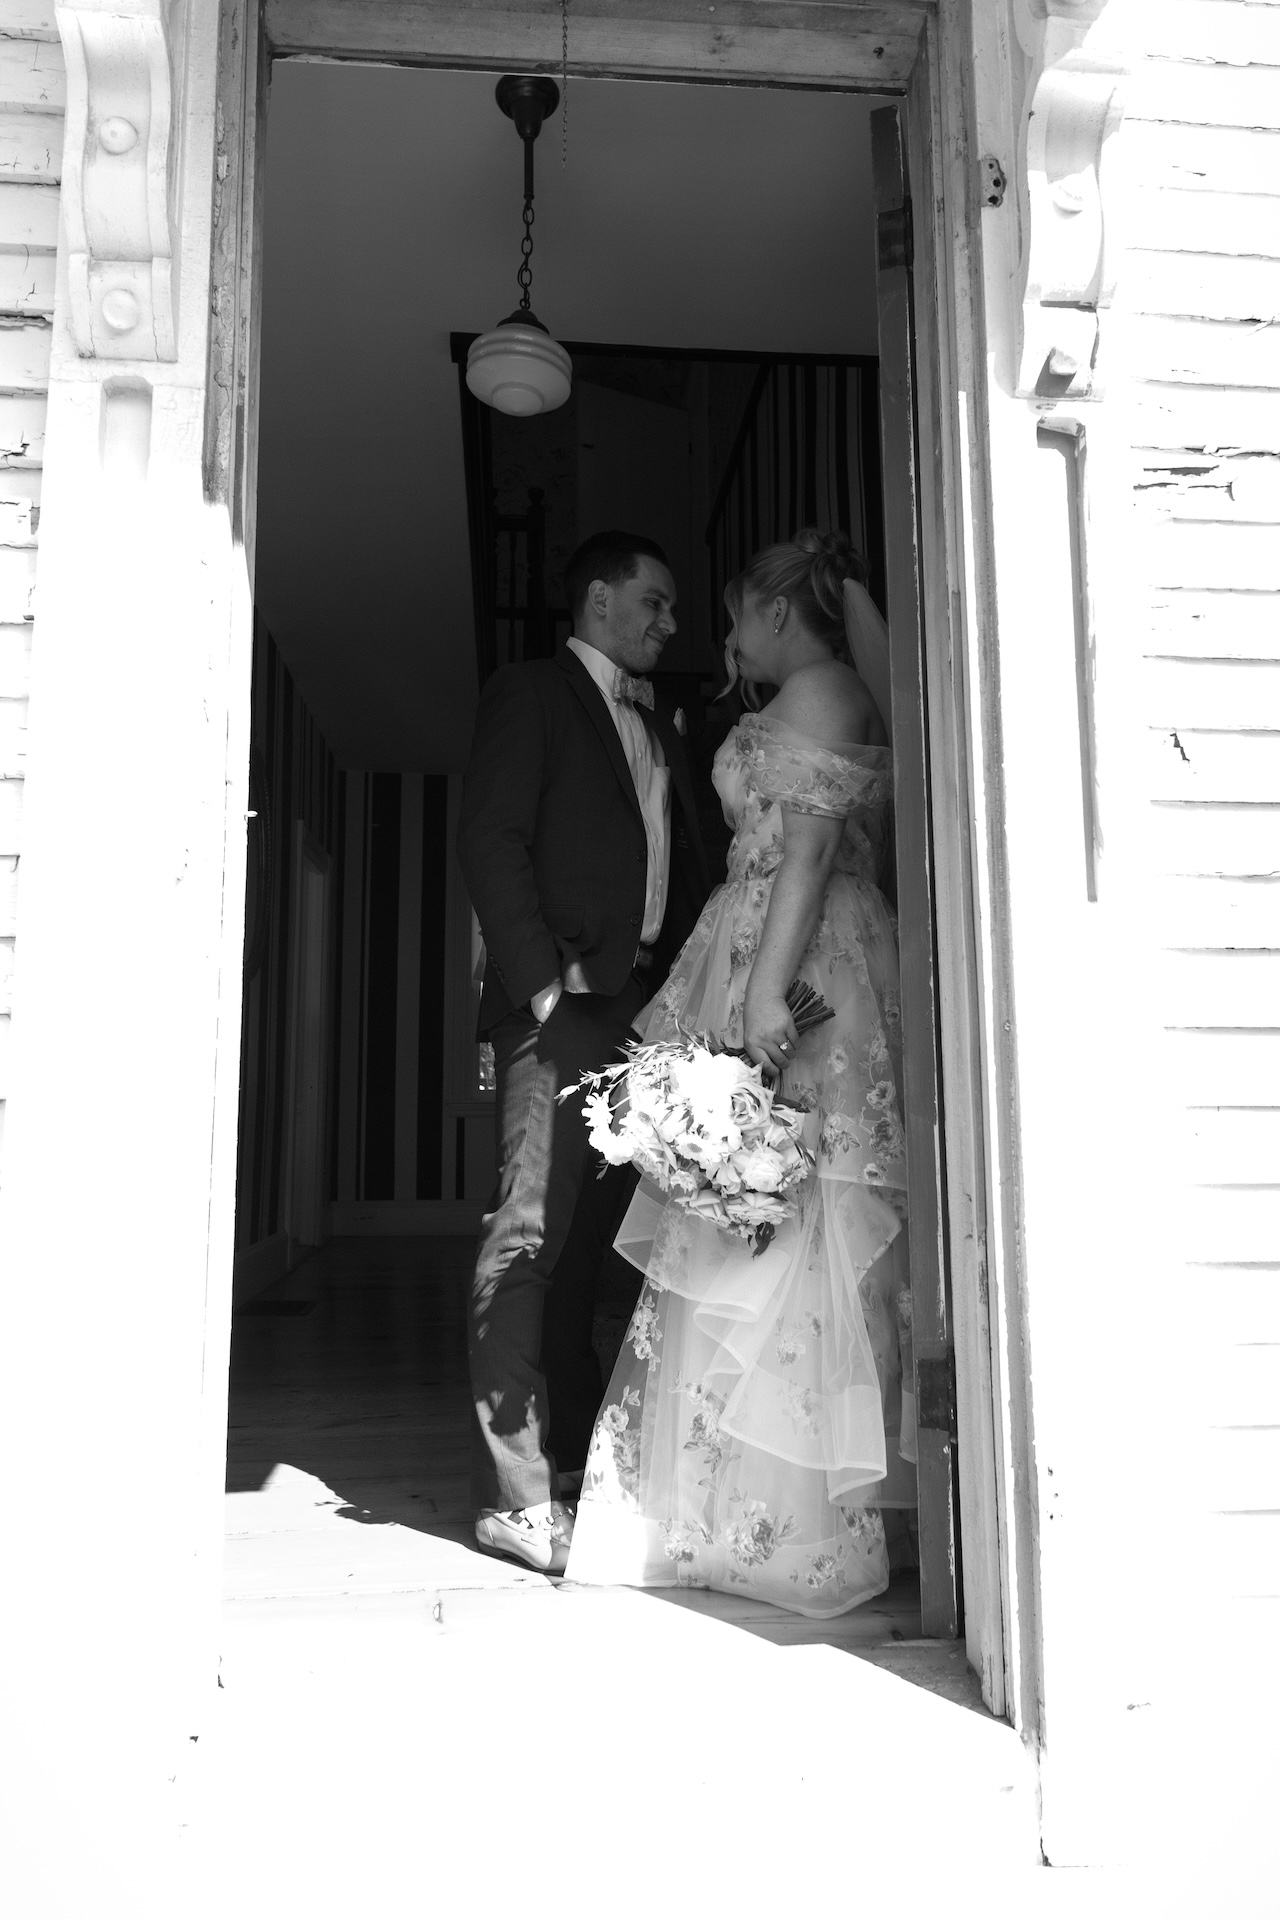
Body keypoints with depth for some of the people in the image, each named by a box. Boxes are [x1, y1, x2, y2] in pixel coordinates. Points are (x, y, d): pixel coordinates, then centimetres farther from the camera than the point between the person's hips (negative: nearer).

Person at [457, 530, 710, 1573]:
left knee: (590, 1235, 12)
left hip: (645, 1008, 7)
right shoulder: (530, 695, 3)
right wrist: (544, 982, -17)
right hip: (562, 1006, -7)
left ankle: (576, 1440, 23)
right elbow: (491, 841, -8)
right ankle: (516, 1494, -5)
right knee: (529, 1238, -9)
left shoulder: (658, 724, 25)